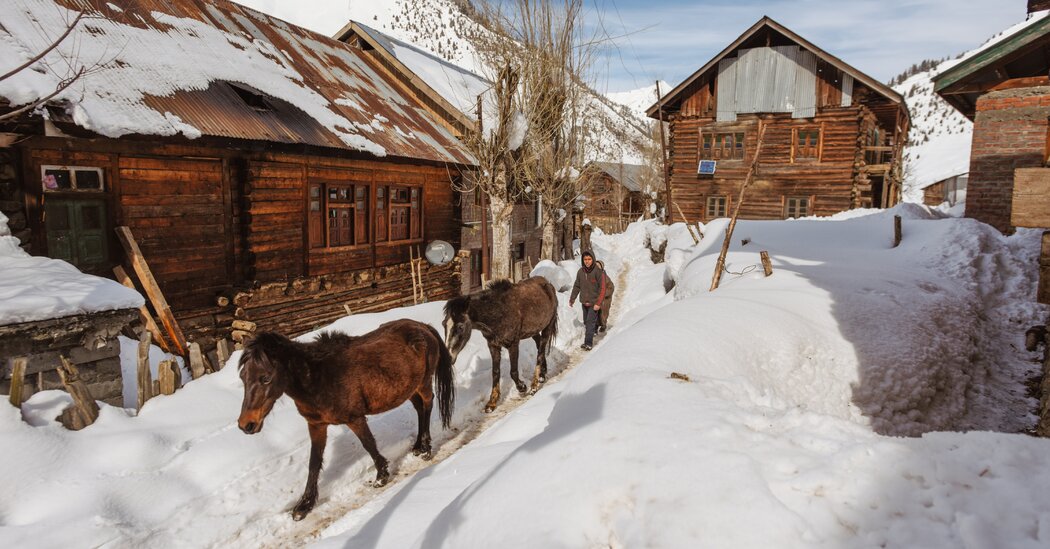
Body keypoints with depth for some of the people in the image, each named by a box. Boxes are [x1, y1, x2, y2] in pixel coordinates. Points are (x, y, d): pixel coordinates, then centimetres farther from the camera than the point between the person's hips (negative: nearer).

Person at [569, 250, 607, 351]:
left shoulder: (599, 272, -14)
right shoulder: (580, 272, 1)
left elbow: (602, 288, -14)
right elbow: (577, 286, 11)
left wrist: (598, 303, -18)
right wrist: (572, 299, 9)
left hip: (594, 303, -5)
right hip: (584, 302, 5)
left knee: (590, 322, -10)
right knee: (586, 322, 13)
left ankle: (589, 343, -6)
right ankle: (587, 341, 22)